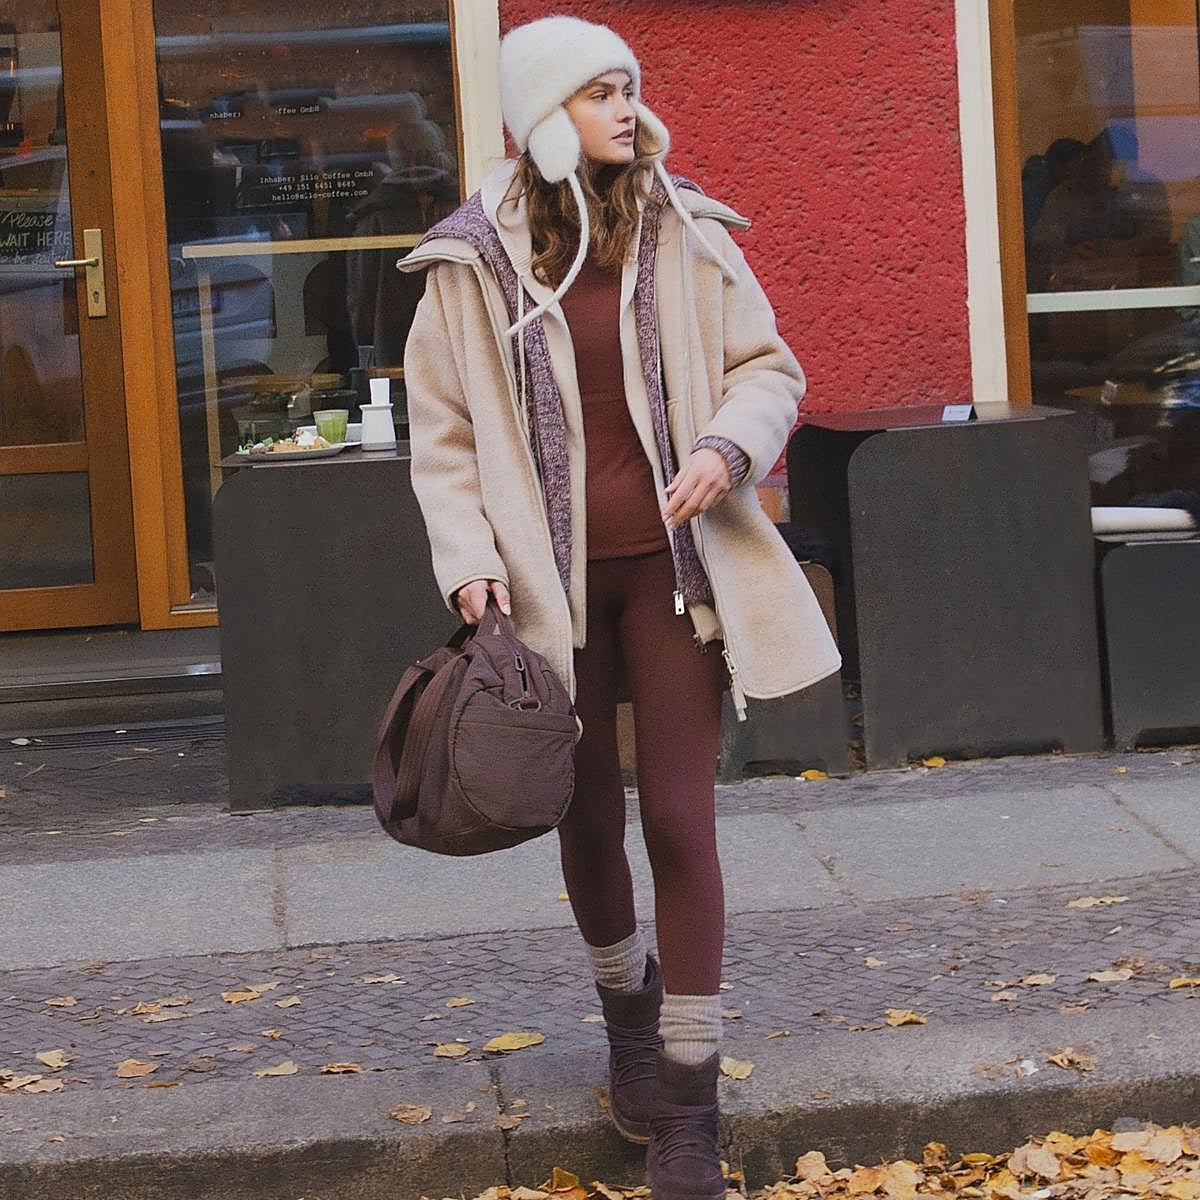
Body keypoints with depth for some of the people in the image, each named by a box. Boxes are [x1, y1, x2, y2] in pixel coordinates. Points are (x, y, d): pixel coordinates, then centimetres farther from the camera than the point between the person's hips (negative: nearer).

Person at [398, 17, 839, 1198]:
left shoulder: (685, 237, 1)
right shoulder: (473, 263, -2)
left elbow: (769, 367, 7)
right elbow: (441, 428, 3)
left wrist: (727, 444, -14)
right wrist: (469, 560, -8)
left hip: (670, 563, 0)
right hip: (553, 580, 0)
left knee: (680, 817, -5)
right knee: (587, 817, 12)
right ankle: (627, 1012, 41)